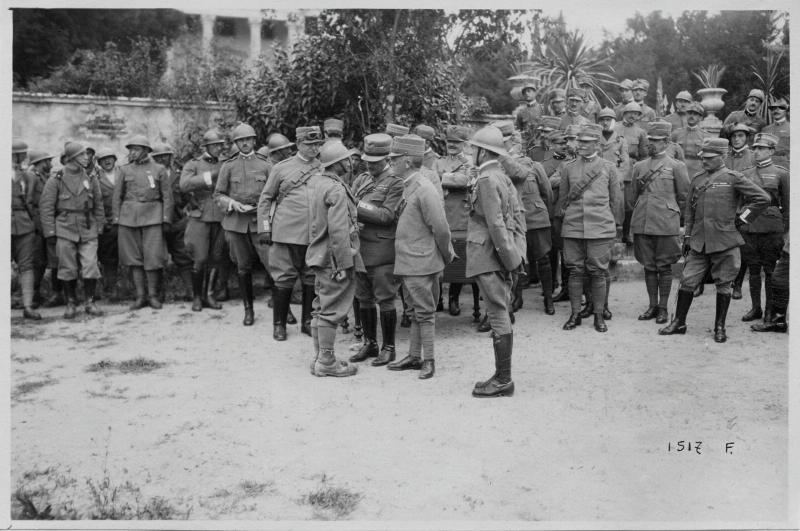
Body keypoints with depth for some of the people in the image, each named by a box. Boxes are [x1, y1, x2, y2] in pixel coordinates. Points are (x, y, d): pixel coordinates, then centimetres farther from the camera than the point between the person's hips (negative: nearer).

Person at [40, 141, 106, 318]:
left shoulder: (91, 180, 8)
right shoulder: (56, 181, 0)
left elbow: (98, 206, 14)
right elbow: (45, 207, 1)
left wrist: (99, 226, 9)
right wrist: (50, 231, -4)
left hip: (88, 231, 2)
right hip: (65, 230, -2)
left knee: (90, 267, -4)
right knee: (68, 269, 4)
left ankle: (89, 302, 9)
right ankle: (71, 303, 16)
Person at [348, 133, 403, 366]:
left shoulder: (395, 183, -6)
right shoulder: (361, 179, 13)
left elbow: (386, 215, -15)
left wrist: (358, 206, -14)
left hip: (382, 249, -6)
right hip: (360, 246, 6)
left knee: (385, 300, 1)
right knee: (364, 299, 12)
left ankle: (388, 347, 12)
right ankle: (369, 343, 25)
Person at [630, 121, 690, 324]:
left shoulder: (676, 166, 1)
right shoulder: (639, 166, 11)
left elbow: (684, 197, 6)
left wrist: (670, 212, 9)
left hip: (666, 224, -4)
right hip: (642, 223, 4)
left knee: (664, 267, 2)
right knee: (648, 266, 8)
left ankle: (663, 308, 10)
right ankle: (652, 306, 18)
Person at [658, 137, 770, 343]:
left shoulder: (733, 178, -3)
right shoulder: (697, 179, 11)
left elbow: (763, 198, -3)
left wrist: (742, 218, -3)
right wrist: (687, 236, 13)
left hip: (725, 242, -4)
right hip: (699, 242, 4)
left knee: (723, 286, 5)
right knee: (687, 281, 4)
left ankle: (720, 327, 16)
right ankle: (679, 323, 15)